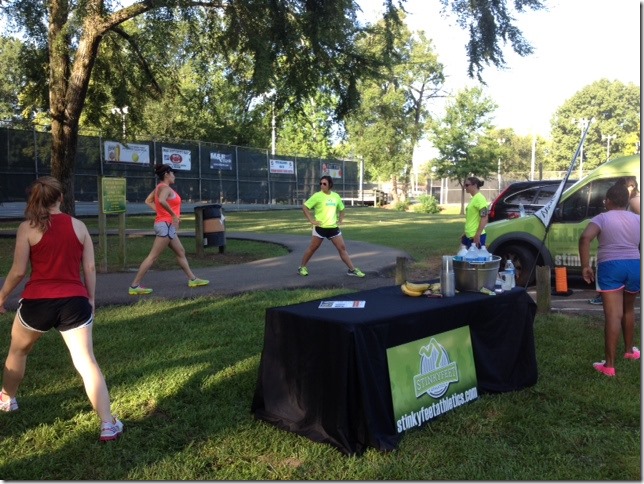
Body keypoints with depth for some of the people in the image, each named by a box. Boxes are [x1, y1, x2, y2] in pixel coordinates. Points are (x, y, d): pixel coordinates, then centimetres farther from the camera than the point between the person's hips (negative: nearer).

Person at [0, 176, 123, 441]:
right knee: (87, 362, -1)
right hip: (74, 302, 1)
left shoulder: (28, 228, -2)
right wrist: (90, 300, 14)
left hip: (38, 301, -1)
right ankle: (108, 425, -3)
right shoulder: (79, 226, 5)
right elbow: (90, 268, 5)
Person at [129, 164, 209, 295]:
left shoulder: (159, 187, 14)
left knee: (181, 252, 17)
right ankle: (134, 286, -6)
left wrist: (160, 212, 11)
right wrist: (174, 215, -25)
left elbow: (148, 201, 15)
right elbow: (162, 201, -34)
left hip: (167, 226, 11)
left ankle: (193, 279, 25)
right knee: (153, 257, -9)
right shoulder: (166, 188, -14)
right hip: (165, 225, -11)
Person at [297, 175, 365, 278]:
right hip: (320, 227, -4)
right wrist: (311, 220, -13)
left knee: (342, 248, 3)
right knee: (312, 248, 4)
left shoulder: (336, 196, 7)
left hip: (333, 227, 4)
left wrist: (340, 220, 10)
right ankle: (302, 267, 18)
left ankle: (352, 270, 7)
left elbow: (341, 209, 24)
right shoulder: (317, 196, -7)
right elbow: (304, 207, -8)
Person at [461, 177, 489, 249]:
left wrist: (477, 235, -23)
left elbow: (484, 218, -21)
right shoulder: (473, 198, 15)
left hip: (476, 236, -9)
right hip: (470, 235, 9)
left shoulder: (479, 198, -14)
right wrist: (465, 233, 24)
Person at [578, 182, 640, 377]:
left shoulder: (601, 218, -2)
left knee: (613, 315, -7)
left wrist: (585, 266, -14)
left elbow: (585, 237, -20)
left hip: (611, 267, -4)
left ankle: (609, 365, -7)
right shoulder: (637, 219, 11)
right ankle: (630, 350, 42)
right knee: (628, 310, 26)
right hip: (635, 266, 5)